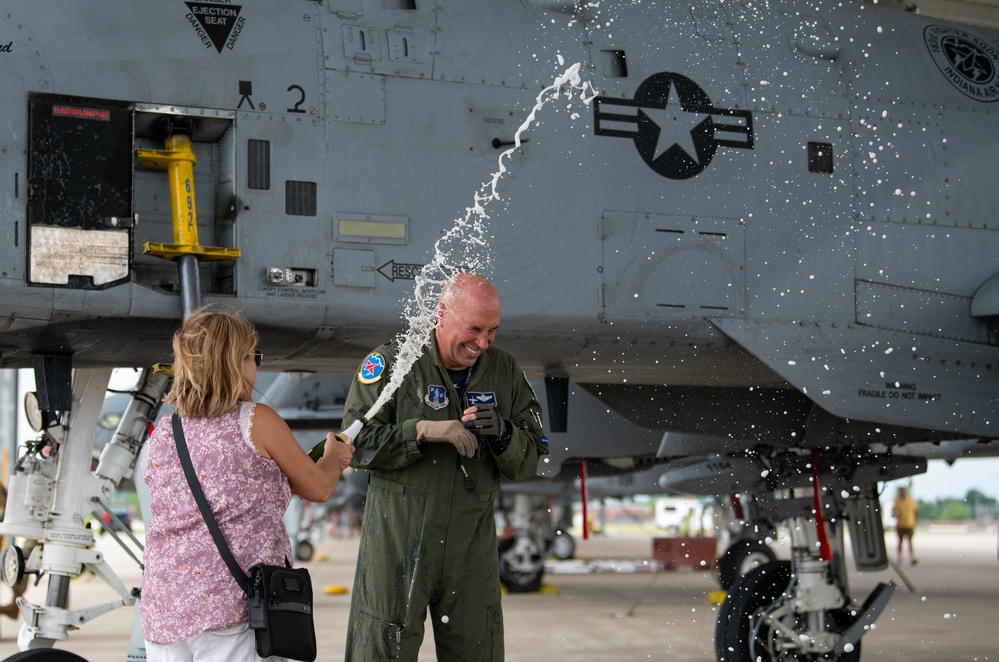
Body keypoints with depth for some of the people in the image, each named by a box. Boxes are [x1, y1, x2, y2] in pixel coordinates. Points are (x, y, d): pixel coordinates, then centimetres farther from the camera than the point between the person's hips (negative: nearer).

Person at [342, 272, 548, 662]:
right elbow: (356, 445, -11)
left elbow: (529, 464, 5)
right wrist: (423, 431, -22)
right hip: (398, 543, -3)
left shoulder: (505, 372, 7)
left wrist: (503, 435, -16)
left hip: (472, 549, 4)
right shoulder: (392, 362, -5)